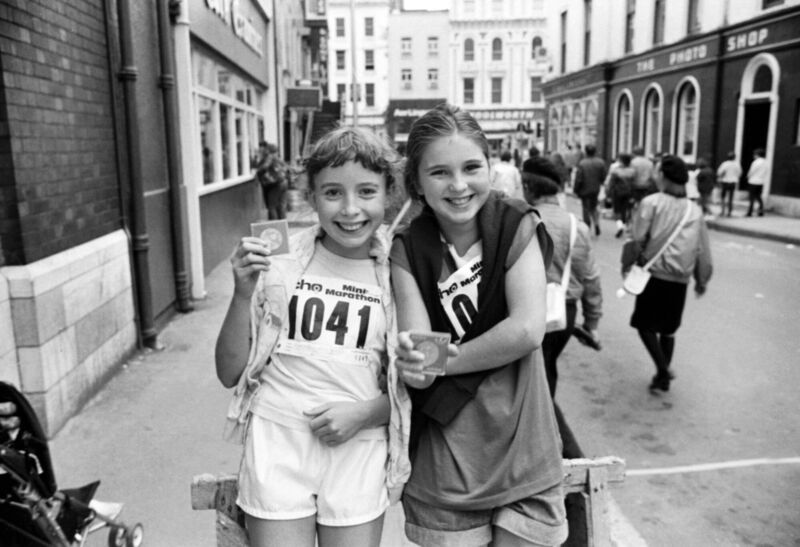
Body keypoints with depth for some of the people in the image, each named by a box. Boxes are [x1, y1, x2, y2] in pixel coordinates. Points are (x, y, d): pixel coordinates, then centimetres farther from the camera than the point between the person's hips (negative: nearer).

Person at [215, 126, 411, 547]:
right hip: (277, 442, 0)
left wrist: (366, 412, -12)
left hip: (358, 449, 1)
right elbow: (230, 374, 1)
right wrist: (243, 294, -14)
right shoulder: (280, 262, -3)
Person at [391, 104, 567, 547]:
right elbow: (417, 363, -13)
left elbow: (528, 329, -16)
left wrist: (440, 363, -12)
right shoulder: (408, 249, -3)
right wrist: (415, 363, -35)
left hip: (521, 450, 0)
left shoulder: (517, 226, -5)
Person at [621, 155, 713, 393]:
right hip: (680, 279, 5)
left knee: (645, 324, 8)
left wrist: (627, 264, 2)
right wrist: (702, 280, 20)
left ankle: (663, 369, -6)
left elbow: (636, 240, -12)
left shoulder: (651, 203, -8)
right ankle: (663, 377, 24)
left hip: (654, 274, -5)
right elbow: (703, 250, 9)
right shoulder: (695, 210, 6)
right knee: (668, 329, 17)